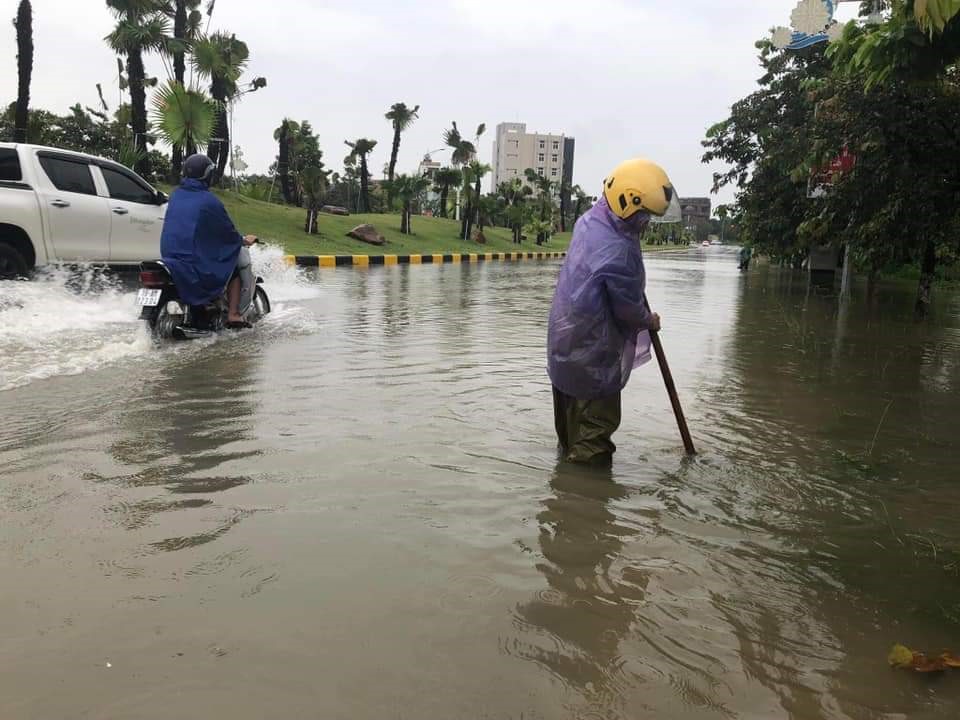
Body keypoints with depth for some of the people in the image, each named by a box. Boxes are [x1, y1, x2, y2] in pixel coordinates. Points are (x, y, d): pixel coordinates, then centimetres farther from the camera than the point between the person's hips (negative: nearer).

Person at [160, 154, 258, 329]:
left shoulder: (176, 196, 9)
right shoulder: (209, 200, -12)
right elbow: (227, 231, -5)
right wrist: (243, 241, 16)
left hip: (168, 255, 7)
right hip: (196, 261, -7)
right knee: (234, 269, 13)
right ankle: (233, 316, 3)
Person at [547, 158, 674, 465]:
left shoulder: (589, 220, 0)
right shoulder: (618, 251, -28)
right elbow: (628, 308, -16)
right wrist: (649, 320, 3)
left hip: (565, 342, 9)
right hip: (592, 353, -9)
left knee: (574, 416, 23)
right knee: (597, 420, 3)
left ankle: (569, 452, 39)